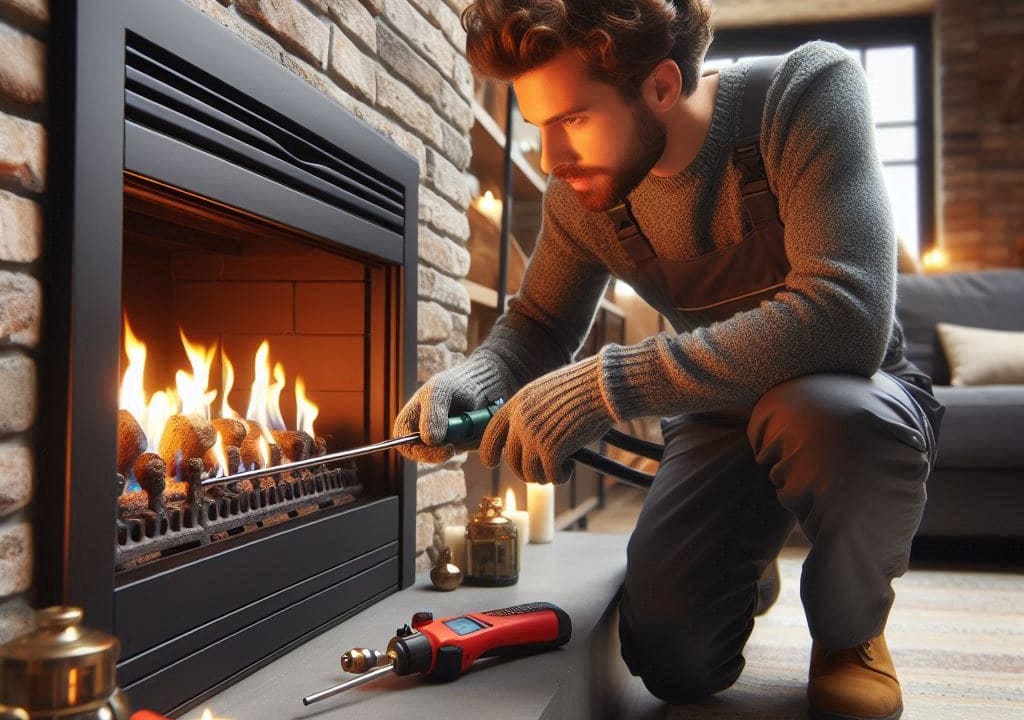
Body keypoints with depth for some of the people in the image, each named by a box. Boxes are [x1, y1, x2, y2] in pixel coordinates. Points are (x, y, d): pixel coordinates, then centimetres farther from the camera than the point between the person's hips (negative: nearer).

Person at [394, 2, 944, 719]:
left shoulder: (806, 91, -25)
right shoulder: (581, 191, -11)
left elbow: (844, 315, -38)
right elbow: (537, 326, 3)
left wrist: (606, 385, -41)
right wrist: (471, 379, -21)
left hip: (855, 394, -3)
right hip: (724, 411, 4)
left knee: (824, 413, -40)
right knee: (672, 661, -11)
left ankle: (851, 632, -7)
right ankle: (748, 562, 27)